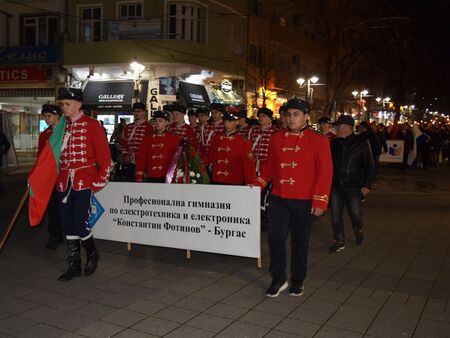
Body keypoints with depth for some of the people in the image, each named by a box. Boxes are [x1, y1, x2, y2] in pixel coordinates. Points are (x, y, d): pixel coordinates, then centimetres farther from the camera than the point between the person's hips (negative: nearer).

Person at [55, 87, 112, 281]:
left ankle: (92, 253, 17)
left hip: (84, 183, -5)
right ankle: (74, 266, 19)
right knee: (68, 226, 8)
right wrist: (57, 178, 8)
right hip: (64, 183, 6)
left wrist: (100, 181, -8)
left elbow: (104, 154, -6)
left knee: (79, 224, -10)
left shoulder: (92, 125, -3)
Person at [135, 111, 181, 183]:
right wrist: (139, 178, 1)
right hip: (151, 178, 3)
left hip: (167, 179, -2)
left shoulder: (174, 139, 2)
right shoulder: (147, 139, 8)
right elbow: (141, 158, 7)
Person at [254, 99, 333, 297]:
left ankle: (297, 281, 25)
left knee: (300, 241, 9)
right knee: (275, 237, -2)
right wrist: (259, 183, 3)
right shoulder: (276, 138, 7)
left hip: (304, 201, -3)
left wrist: (320, 201, -13)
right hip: (278, 198, 3)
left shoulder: (318, 140, -4)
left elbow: (325, 172, -7)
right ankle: (278, 279, 14)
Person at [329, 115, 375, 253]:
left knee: (355, 213, 2)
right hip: (335, 186, 4)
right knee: (336, 214, 4)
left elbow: (369, 166, -3)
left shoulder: (361, 142, -5)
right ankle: (339, 241, 18)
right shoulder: (334, 143, 6)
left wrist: (367, 185, -8)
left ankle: (358, 230, 35)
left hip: (354, 186, -3)